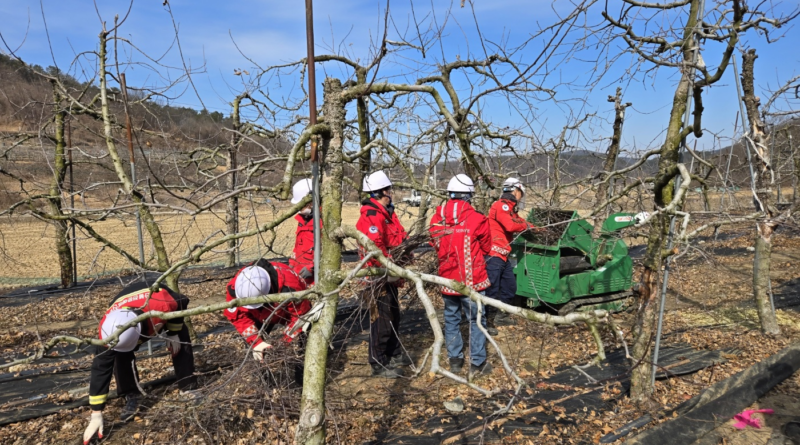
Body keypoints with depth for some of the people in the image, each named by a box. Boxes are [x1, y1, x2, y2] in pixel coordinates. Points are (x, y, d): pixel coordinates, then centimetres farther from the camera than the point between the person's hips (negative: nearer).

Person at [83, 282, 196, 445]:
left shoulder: (162, 303, -49)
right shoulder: (109, 327, -40)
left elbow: (181, 303, -23)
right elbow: (101, 367, -33)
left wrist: (174, 334, -12)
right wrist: (96, 414, -32)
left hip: (167, 312, -1)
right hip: (128, 309, 1)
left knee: (182, 344, -11)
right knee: (120, 354, -20)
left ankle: (188, 388, 7)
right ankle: (132, 397, -4)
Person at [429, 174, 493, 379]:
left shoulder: (437, 218, -3)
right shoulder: (477, 219, -14)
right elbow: (486, 247, 2)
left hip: (447, 279, 4)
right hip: (471, 279, -4)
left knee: (451, 319, 16)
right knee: (476, 320, 9)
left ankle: (455, 360, 25)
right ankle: (478, 363, 13)